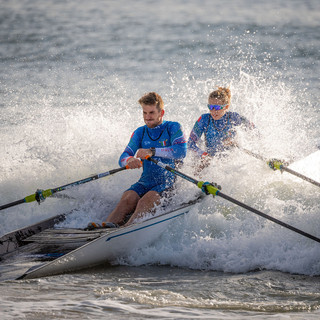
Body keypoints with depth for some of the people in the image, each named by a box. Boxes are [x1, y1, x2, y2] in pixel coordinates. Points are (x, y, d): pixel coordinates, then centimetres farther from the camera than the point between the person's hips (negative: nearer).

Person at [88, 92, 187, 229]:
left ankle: (128, 227, -59)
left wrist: (152, 151, -30)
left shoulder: (173, 128, 0)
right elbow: (123, 159, 2)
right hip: (145, 182, 4)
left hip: (168, 182, -4)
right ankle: (107, 225, -51)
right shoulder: (140, 132, 13)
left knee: (146, 201, -34)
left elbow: (181, 152, -19)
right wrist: (129, 160, -25)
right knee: (127, 200, -26)